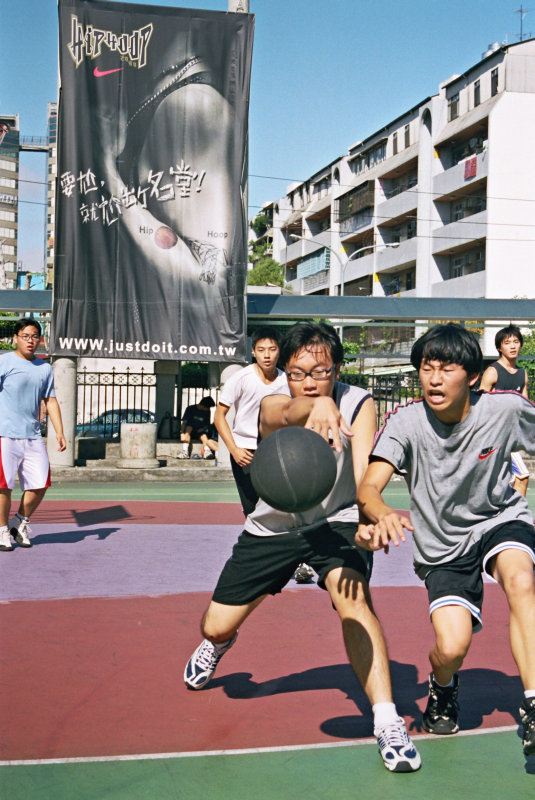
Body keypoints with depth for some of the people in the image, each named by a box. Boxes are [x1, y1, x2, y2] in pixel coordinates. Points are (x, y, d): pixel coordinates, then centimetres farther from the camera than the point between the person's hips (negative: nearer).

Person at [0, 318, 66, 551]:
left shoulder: (45, 368, 14)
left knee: (40, 484, 2)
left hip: (33, 436, 5)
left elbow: (50, 401, 18)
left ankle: (20, 522, 23)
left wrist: (59, 431, 10)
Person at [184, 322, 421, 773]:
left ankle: (387, 722, -27)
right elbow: (290, 412, -47)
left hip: (336, 522, -1)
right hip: (272, 528, 2)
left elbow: (365, 471, -35)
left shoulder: (358, 405, -20)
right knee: (216, 628, 5)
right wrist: (317, 407, -72)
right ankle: (219, 645, 45)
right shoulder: (273, 406, -21)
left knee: (353, 598, -32)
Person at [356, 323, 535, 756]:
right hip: (443, 545, 0)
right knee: (452, 647, -17)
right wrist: (383, 514, -54)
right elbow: (368, 485, -32)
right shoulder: (405, 421, -21)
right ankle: (442, 687, 21)